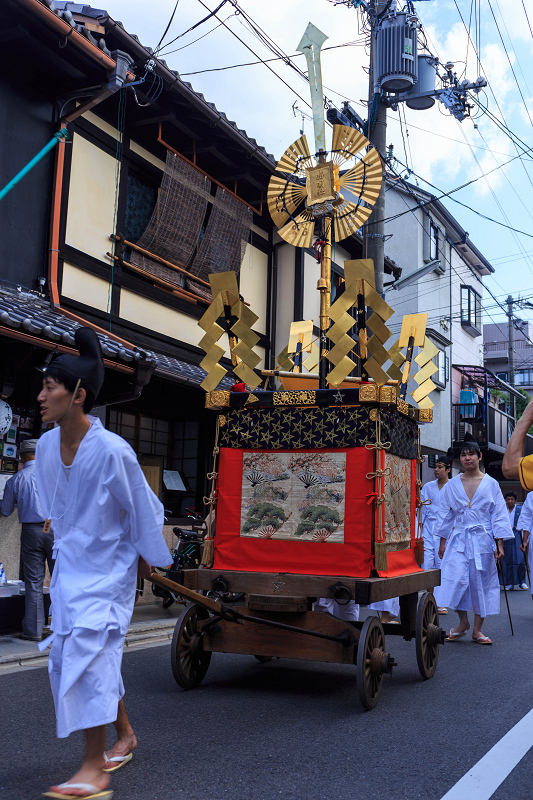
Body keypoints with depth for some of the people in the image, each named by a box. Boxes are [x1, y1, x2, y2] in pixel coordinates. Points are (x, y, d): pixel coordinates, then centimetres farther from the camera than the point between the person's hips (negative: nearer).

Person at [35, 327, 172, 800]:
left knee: (89, 649, -13)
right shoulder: (46, 446, -3)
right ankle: (125, 736, 34)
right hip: (69, 566, 7)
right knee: (78, 654, 14)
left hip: (108, 570, -7)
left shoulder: (112, 451, -23)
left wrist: (147, 557, -1)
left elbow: (143, 507, -11)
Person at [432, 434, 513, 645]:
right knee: (456, 579, -12)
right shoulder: (451, 485, 6)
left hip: (483, 540, -1)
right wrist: (442, 542, 8)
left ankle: (477, 629, 14)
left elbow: (499, 515, 3)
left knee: (482, 583, 2)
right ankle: (463, 622, 9)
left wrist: (500, 544, -3)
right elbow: (445, 515, 11)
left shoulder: (491, 484, 3)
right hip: (458, 540, 1)